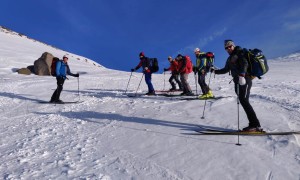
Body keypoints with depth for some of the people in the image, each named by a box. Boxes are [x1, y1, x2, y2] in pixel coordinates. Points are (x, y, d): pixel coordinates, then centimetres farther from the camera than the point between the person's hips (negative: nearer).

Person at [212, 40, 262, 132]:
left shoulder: (239, 53, 0)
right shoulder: (230, 59, 23)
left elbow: (245, 63, -17)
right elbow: (226, 69, 34)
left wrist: (242, 75, -31)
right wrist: (215, 71, 28)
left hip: (244, 80, -8)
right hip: (238, 82, 8)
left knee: (244, 101, -15)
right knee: (243, 101, 3)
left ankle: (255, 125, -12)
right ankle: (253, 124, 5)